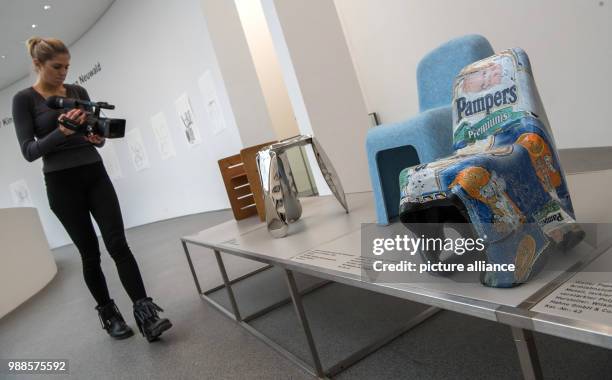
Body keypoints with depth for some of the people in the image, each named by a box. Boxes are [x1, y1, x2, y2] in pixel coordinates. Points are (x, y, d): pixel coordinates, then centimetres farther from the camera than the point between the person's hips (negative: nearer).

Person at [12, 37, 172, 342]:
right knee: (90, 253, 3)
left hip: (95, 174, 3)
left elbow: (97, 135, 11)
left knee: (117, 244, -8)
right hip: (62, 183, -3)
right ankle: (109, 314, 19)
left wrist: (97, 136, -13)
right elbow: (29, 151, -9)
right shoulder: (24, 99, -1)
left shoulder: (78, 92, 11)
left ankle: (145, 313, -10)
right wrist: (62, 132, -25)